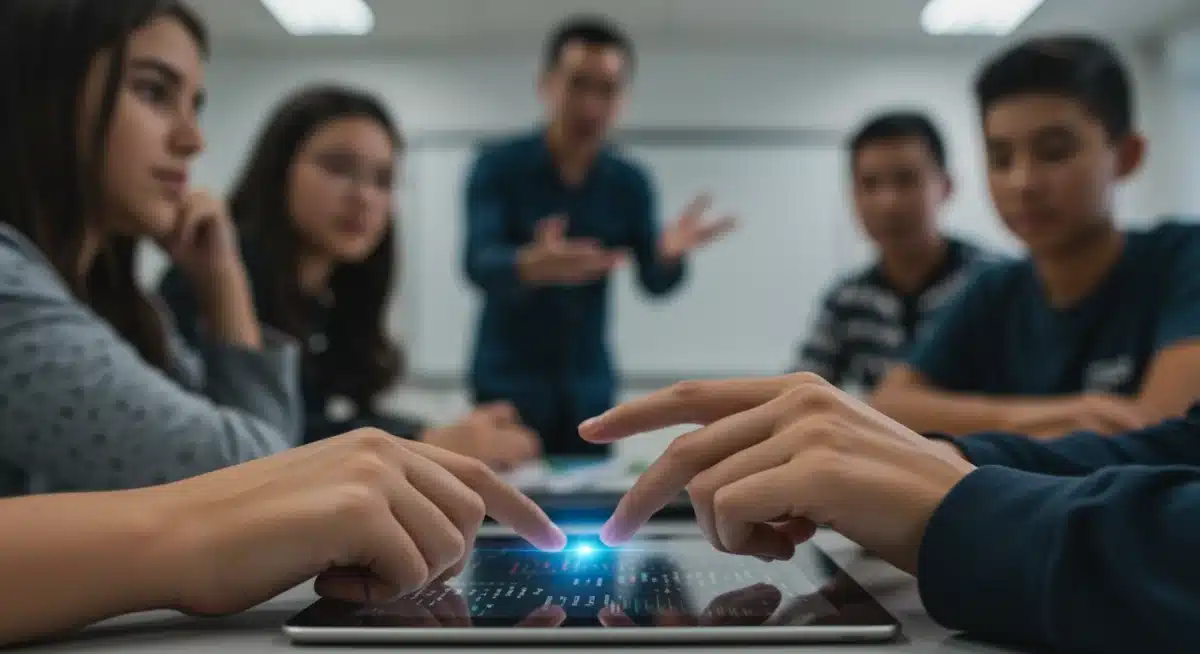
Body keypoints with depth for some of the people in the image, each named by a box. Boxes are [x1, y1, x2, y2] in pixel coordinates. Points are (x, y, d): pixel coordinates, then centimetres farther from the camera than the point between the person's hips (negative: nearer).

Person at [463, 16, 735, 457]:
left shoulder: (630, 183, 0)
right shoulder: (498, 167, -10)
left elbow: (655, 282, -7)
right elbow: (478, 265, -24)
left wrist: (669, 254, -31)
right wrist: (533, 266, -47)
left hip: (589, 388, 3)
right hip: (506, 383, -3)